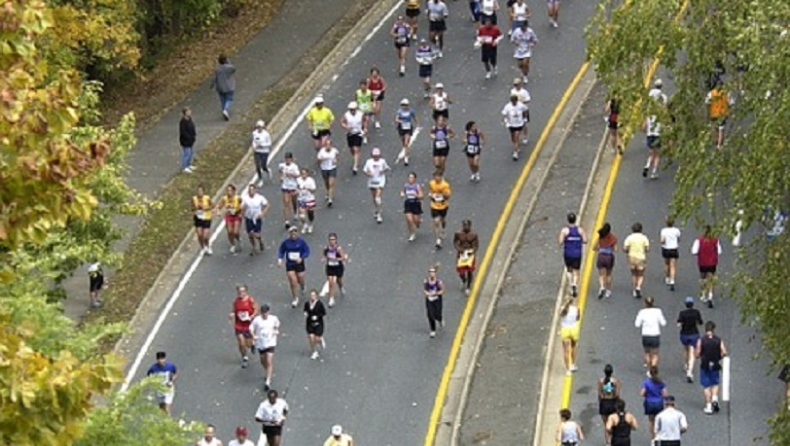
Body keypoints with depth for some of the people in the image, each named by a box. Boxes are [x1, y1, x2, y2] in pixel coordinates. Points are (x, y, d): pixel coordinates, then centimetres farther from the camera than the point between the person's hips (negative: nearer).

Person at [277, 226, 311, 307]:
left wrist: (301, 258, -24)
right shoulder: (286, 242, -8)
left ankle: (302, 288, 52)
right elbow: (281, 251, 3)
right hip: (289, 265, 0)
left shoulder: (301, 241, -12)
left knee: (301, 281, 13)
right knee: (293, 282, -4)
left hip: (299, 264, 0)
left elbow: (307, 251, -9)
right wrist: (280, 259, -13)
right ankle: (295, 299, 13)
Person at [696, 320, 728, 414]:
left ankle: (708, 406, 4)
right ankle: (715, 398, -4)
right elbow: (724, 353, -10)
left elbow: (697, 354, -9)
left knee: (706, 386, 6)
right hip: (716, 366, 1)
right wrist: (719, 356, 10)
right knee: (715, 384, 20)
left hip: (705, 366, -1)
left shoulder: (701, 340, -8)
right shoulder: (719, 340, -4)